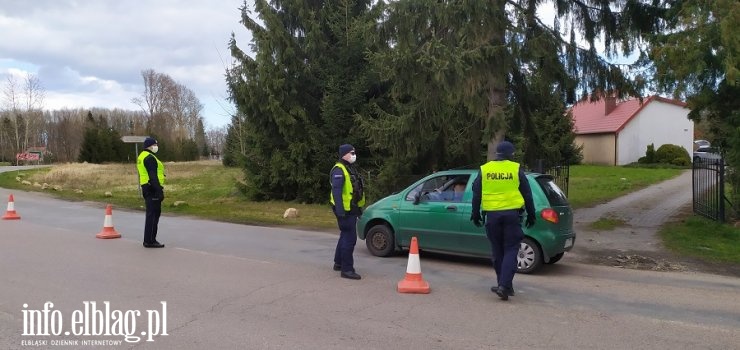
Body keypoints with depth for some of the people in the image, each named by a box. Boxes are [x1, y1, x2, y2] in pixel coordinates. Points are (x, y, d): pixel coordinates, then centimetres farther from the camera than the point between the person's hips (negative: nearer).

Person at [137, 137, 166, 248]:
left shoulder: (142, 156, 19)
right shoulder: (149, 157, -14)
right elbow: (153, 176, -21)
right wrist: (159, 191, -23)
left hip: (147, 188, 11)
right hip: (152, 188, -11)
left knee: (152, 214, 15)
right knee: (153, 214, -8)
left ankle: (148, 240, 20)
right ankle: (150, 241, -6)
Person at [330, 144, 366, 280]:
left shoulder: (350, 169, 17)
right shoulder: (339, 170, -15)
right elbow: (336, 191, -23)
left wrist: (358, 208, 21)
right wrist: (340, 211, -27)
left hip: (351, 209, 11)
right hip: (344, 209, -11)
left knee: (345, 236, 20)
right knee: (349, 238, -10)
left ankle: (338, 263, 33)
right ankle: (347, 269, -5)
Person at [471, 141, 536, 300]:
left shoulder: (484, 170, 6)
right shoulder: (516, 169, 1)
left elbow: (476, 194, 8)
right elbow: (527, 194, 5)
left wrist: (475, 214, 15)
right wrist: (531, 215, 13)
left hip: (492, 215, 2)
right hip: (511, 214, -2)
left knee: (498, 251, 12)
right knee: (510, 250, 1)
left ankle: (504, 285, 19)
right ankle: (504, 285, -11)